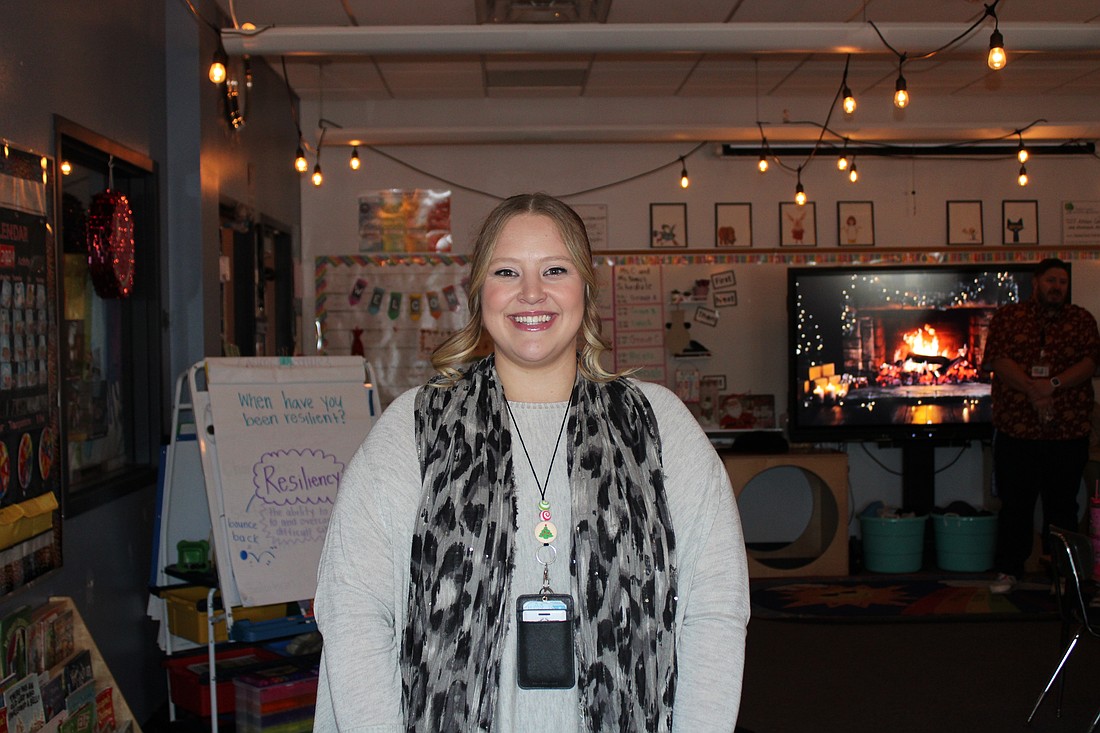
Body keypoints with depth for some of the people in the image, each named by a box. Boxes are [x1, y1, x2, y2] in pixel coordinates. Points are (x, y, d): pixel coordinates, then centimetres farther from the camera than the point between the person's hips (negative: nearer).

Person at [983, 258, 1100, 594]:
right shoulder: (1007, 316, 7)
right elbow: (998, 360, -6)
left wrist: (1053, 384, -18)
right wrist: (1033, 391, -17)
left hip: (1068, 430, 1)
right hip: (1017, 429, -1)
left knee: (1063, 504, 6)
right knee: (1015, 503, 5)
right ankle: (1008, 570, 14)